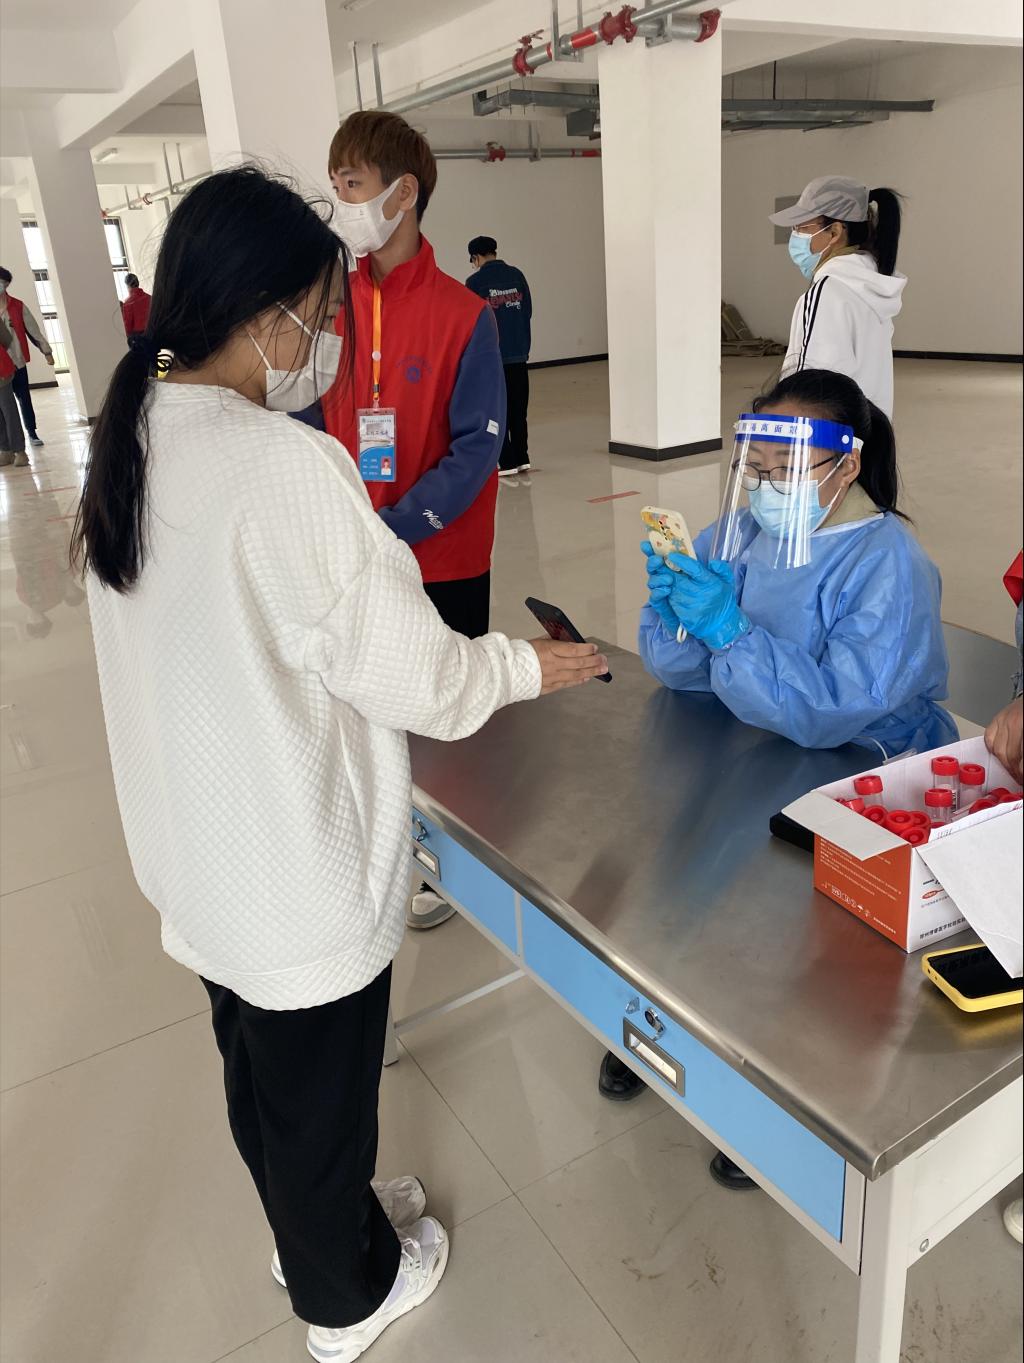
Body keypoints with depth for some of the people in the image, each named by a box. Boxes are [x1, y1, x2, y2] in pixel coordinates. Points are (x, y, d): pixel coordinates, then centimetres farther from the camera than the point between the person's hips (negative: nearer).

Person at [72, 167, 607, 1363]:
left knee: (258, 1072, 27)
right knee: (320, 1092, 18)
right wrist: (528, 666, -4)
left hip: (196, 853, 8)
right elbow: (411, 676, -22)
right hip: (299, 870, -7)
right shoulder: (288, 466, -27)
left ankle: (312, 1229, 55)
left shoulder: (128, 443, -2)